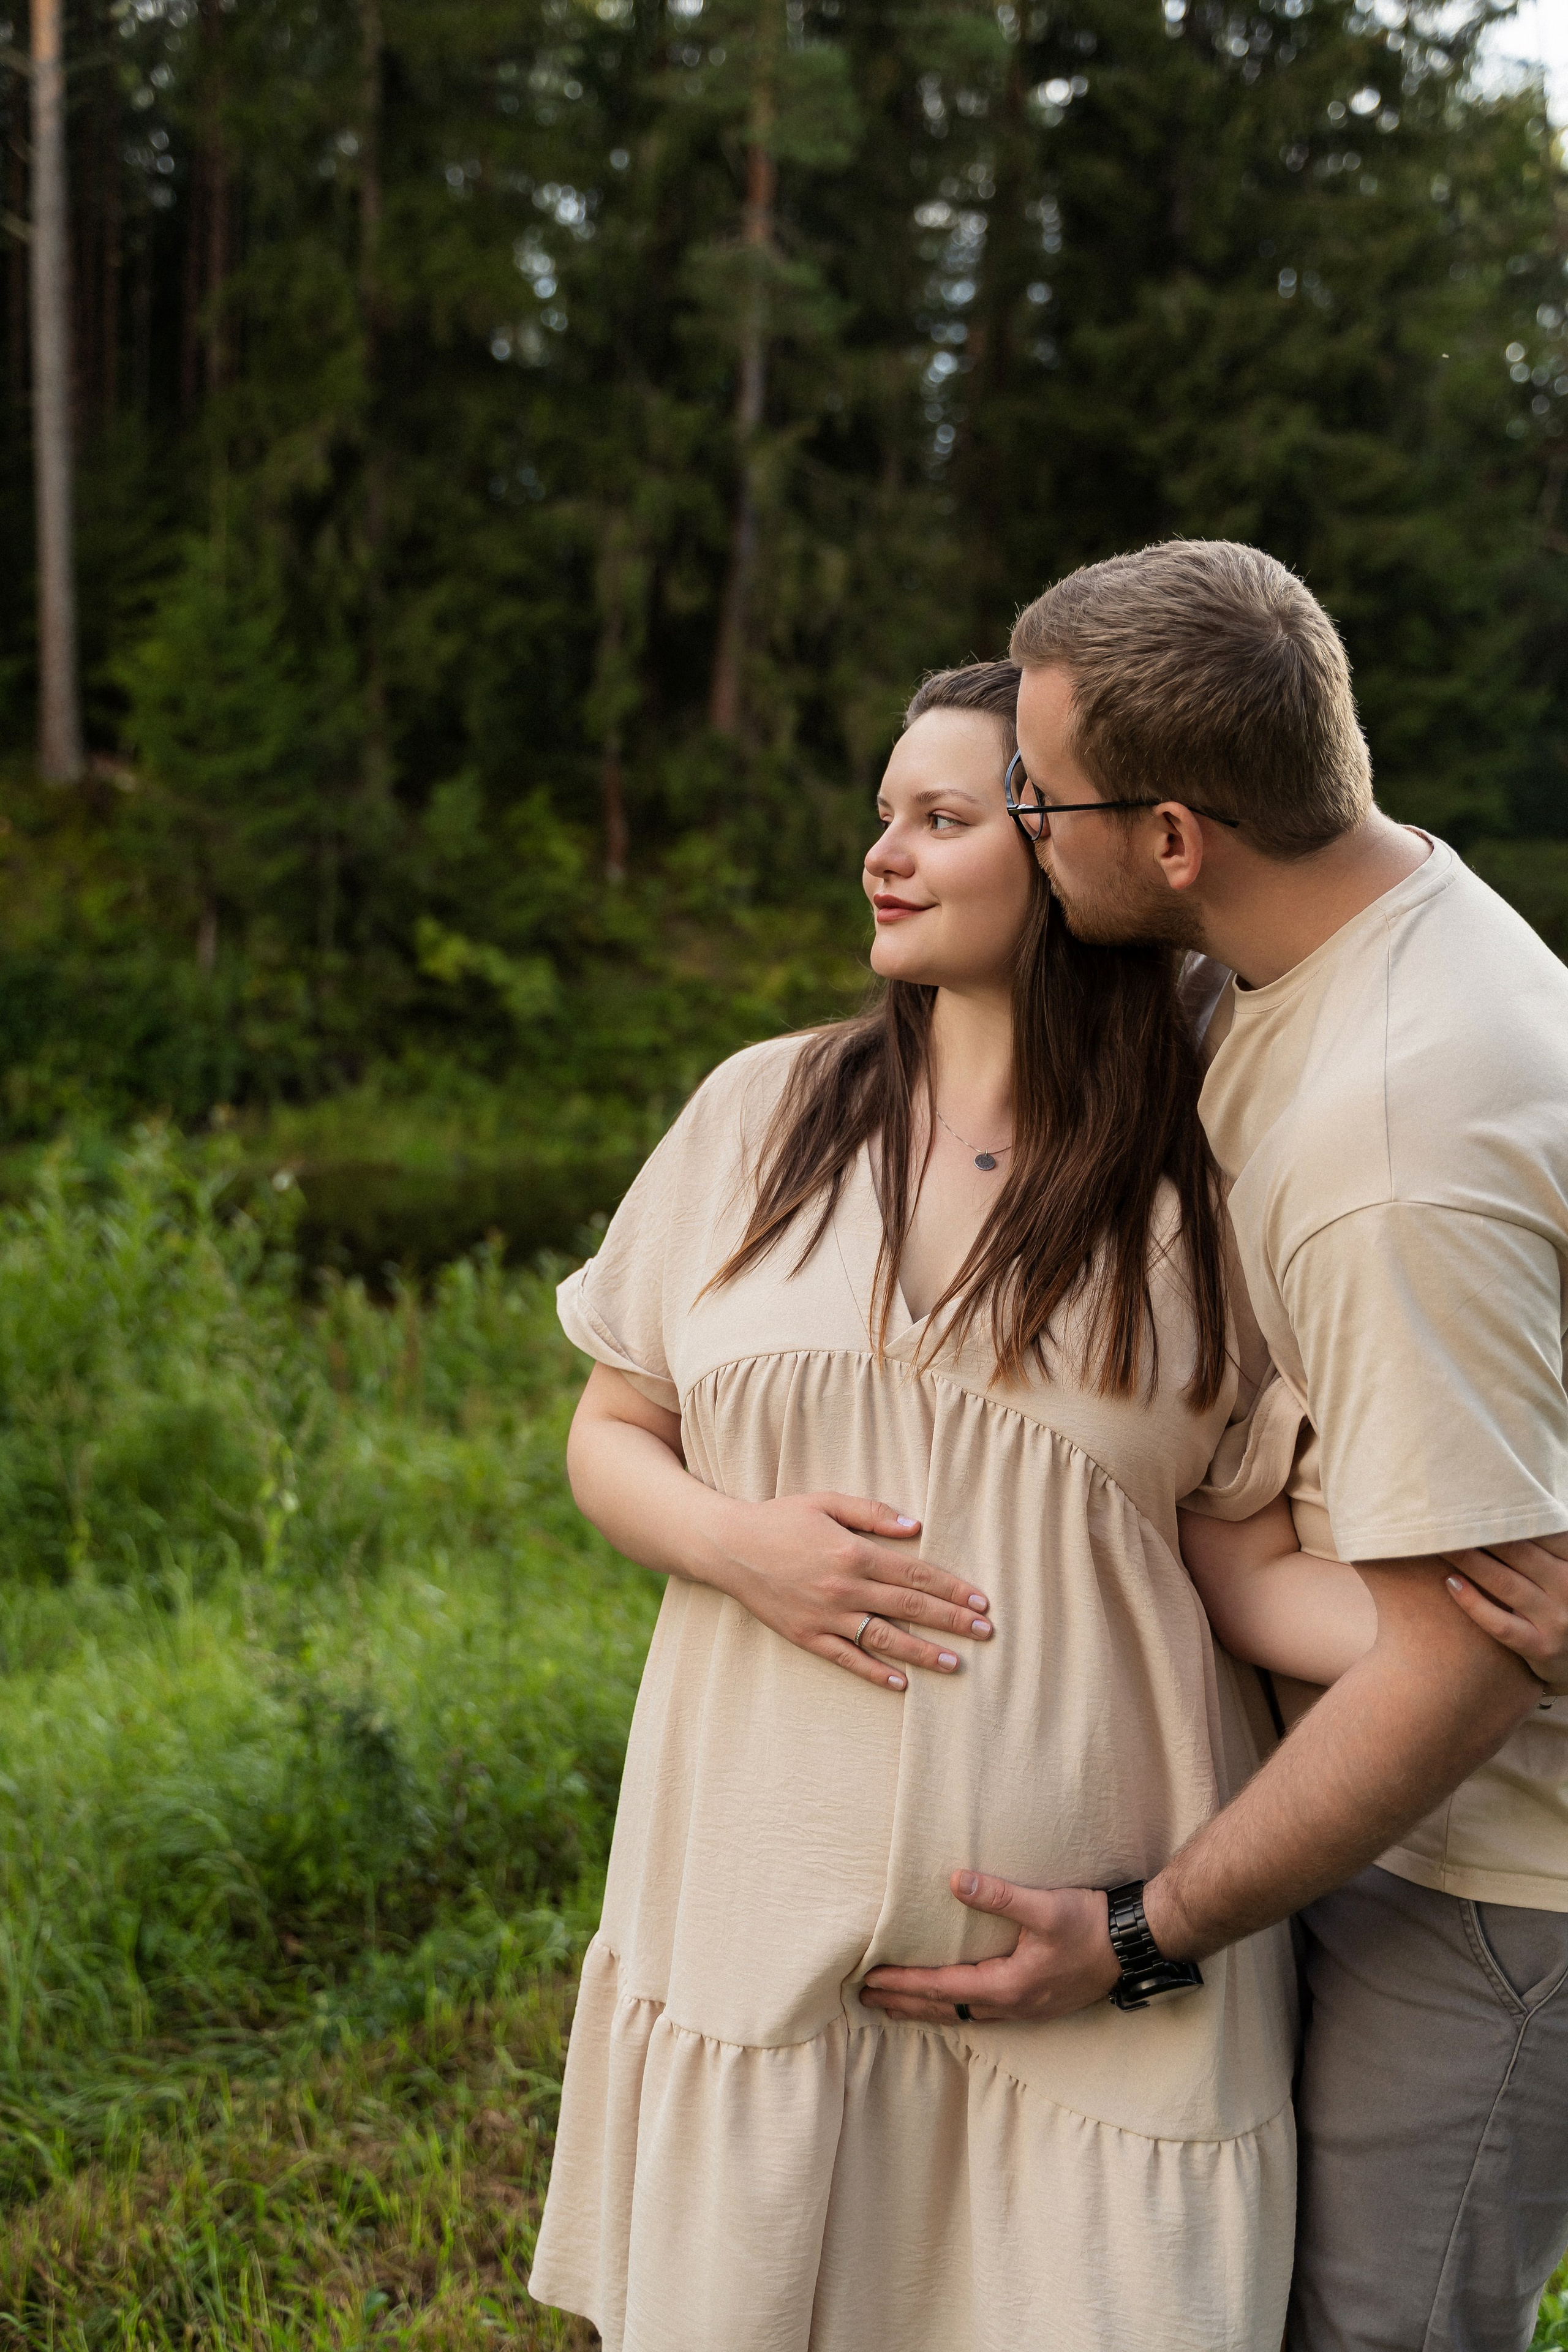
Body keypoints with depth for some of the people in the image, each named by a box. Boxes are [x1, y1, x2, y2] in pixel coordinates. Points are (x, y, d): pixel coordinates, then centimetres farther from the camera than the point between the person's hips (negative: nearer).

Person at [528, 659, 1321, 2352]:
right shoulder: (760, 1113, 4)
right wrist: (733, 1541, -10)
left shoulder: (1204, 1190, -2)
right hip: (764, 1922, 2)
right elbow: (608, 1436, 10)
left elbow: (1253, 1542, 2)